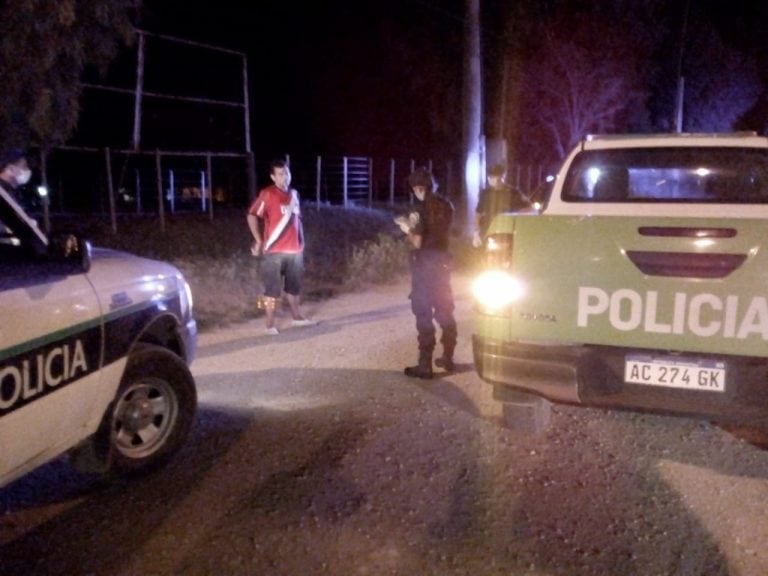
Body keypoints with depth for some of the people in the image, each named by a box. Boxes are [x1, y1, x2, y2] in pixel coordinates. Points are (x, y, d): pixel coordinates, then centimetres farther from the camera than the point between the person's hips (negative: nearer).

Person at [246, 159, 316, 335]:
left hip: (295, 250, 6)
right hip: (274, 251, -6)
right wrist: (259, 241, -14)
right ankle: (270, 325, 7)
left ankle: (297, 317, 33)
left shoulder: (294, 194, 11)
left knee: (294, 286, 18)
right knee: (272, 289, 0)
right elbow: (252, 216, -12)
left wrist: (301, 242, 15)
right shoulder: (267, 194, -9)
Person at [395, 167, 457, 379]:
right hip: (442, 260, 7)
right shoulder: (446, 205, 5)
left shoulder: (421, 207, -15)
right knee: (445, 310, 16)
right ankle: (447, 358, 26)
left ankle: (425, 365, 1)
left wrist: (407, 230, 2)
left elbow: (417, 242, -16)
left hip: (424, 263, -6)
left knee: (424, 314, -2)